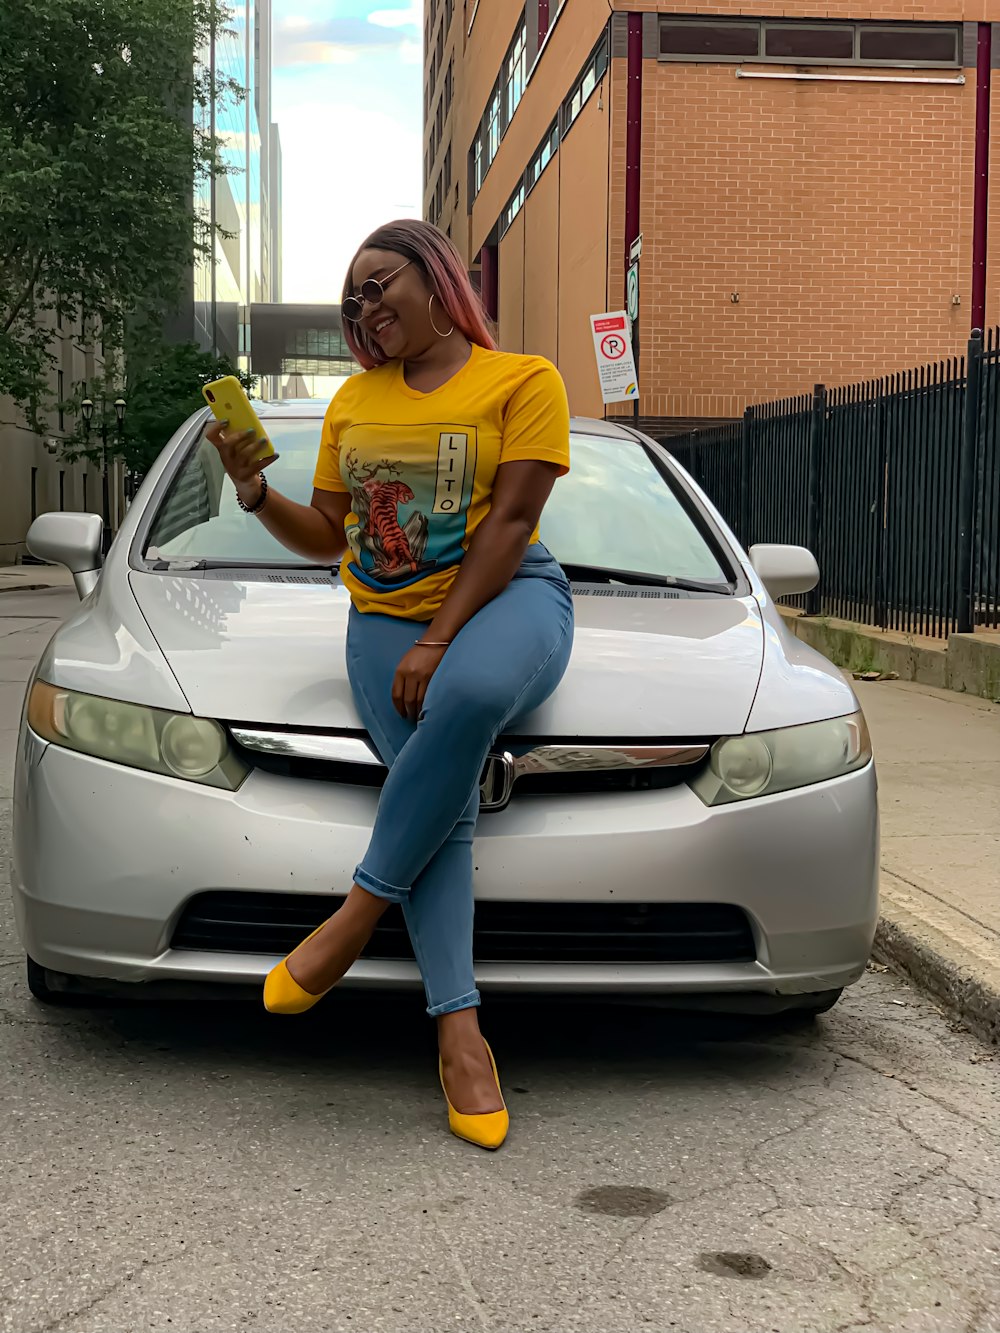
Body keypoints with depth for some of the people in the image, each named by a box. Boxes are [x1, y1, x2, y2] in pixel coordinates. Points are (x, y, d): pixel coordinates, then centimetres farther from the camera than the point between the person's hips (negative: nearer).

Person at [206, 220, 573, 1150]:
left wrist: (439, 640, -17)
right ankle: (459, 1030, -30)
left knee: (472, 691, -40)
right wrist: (254, 493, 0)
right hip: (386, 620, 4)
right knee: (440, 799, -24)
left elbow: (509, 524, -8)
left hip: (507, 599, -3)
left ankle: (360, 910, -29)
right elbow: (325, 538, 20)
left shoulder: (521, 380, 2)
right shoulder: (355, 400, 19)